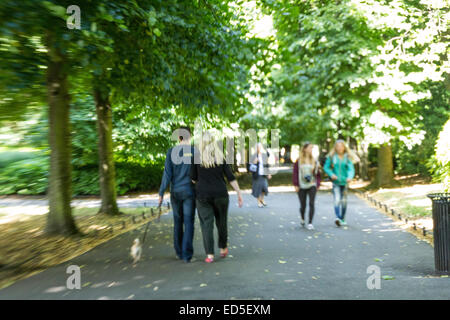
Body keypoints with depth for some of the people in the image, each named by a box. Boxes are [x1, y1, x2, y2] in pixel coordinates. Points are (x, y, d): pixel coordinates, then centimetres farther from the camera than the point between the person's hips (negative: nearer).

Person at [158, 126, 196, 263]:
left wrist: (161, 193, -1)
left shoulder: (171, 152, -1)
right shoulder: (194, 151, -6)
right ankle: (187, 254, -6)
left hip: (175, 192, 2)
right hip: (189, 191, -2)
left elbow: (167, 174, -5)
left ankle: (179, 252, 22)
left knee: (178, 221, 16)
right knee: (188, 222, 1)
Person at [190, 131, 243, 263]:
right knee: (221, 221, 18)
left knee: (206, 224, 3)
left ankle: (210, 254, 1)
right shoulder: (221, 157, -1)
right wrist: (239, 193, 1)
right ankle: (223, 249, 31)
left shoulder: (196, 157, -4)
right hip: (220, 194, 2)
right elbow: (230, 177, -3)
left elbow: (193, 179, 0)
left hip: (203, 194, -1)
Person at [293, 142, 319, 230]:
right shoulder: (299, 161, -1)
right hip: (302, 186, -1)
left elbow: (317, 173, 9)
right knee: (303, 205, 7)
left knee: (311, 204, -10)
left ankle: (310, 223, -5)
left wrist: (317, 185, 4)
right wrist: (296, 185, -6)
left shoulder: (314, 161, 6)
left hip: (312, 185, 1)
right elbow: (295, 173, -1)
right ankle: (302, 218, 36)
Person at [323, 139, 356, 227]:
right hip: (336, 182, -2)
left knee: (344, 201, 12)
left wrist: (350, 177, -30)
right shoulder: (331, 157, -3)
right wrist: (331, 174, -15)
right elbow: (326, 167, 3)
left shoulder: (347, 157, -1)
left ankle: (342, 219, 27)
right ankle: (337, 218, -30)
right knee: (337, 200, -17)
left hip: (344, 182, 2)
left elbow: (351, 169, -10)